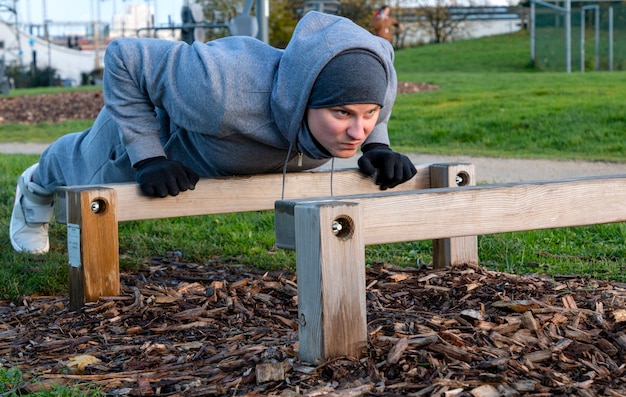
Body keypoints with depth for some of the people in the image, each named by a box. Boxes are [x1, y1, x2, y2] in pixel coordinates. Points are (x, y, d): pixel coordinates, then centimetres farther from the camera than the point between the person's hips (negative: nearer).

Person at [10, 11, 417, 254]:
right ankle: (39, 185, 63)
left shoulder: (372, 90, -37)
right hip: (161, 119, -3)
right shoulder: (221, 95, -52)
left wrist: (377, 146, -25)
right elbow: (124, 57, -36)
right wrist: (148, 157, -36)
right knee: (92, 173, 29)